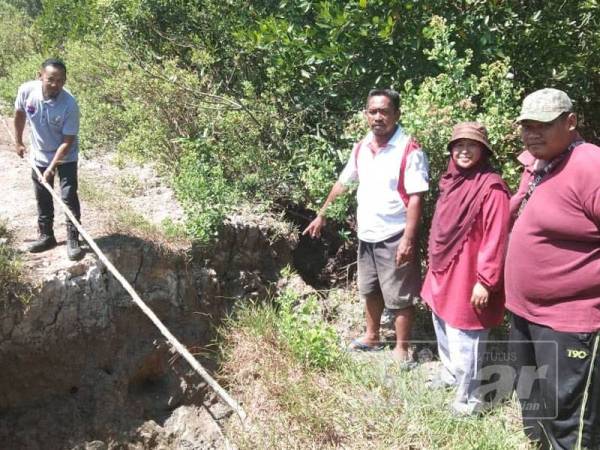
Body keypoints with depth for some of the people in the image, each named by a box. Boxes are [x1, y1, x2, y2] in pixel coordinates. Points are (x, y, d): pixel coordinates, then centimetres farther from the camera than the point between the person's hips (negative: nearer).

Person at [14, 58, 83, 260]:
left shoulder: (70, 104, -29)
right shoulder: (26, 90, -19)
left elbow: (67, 141, -24)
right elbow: (19, 115, 3)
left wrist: (52, 167, -26)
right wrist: (18, 142, 11)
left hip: (66, 157, -4)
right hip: (39, 156, 4)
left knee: (69, 198, -5)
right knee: (42, 199, 14)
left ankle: (73, 240, 6)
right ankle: (46, 236, 29)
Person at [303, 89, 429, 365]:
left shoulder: (410, 151, -17)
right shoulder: (361, 148, 4)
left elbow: (416, 198, -19)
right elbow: (342, 183, 16)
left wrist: (408, 239, -24)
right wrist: (321, 215, 19)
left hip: (394, 237, -7)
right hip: (366, 234, 7)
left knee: (399, 297, 5)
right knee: (370, 290, 22)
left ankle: (401, 350, 21)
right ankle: (372, 337, 41)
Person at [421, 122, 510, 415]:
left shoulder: (491, 187, -17)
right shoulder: (451, 181, 9)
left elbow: (495, 239, -19)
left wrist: (485, 281, -20)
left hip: (467, 276, -9)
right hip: (443, 272, 9)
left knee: (465, 341, -1)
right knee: (443, 329, 24)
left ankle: (468, 399, 14)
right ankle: (449, 374, 45)